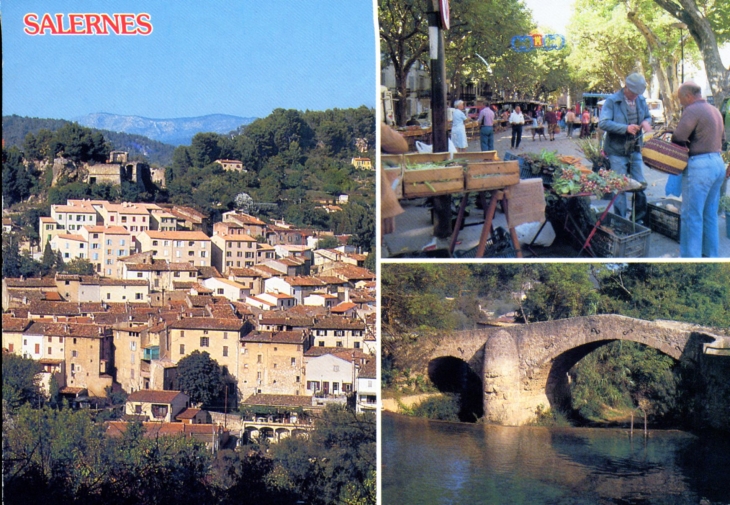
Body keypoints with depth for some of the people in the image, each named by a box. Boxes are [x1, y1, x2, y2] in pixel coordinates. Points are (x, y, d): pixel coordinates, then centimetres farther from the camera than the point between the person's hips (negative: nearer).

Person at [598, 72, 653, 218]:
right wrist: (625, 128, -29)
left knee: (640, 184, 7)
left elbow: (648, 117, 19)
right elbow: (603, 123, -21)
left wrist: (646, 122, -7)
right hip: (617, 151, -5)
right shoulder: (612, 101, -12)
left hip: (635, 150, 5)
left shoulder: (641, 100, 5)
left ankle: (638, 220, 20)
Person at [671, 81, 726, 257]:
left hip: (700, 165, -9)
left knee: (692, 216, -3)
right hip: (718, 163, 9)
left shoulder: (693, 110, -12)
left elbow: (678, 137, -19)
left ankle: (690, 257, -1)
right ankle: (711, 255, 21)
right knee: (710, 215, 15)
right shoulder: (715, 111, 15)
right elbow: (722, 138, 22)